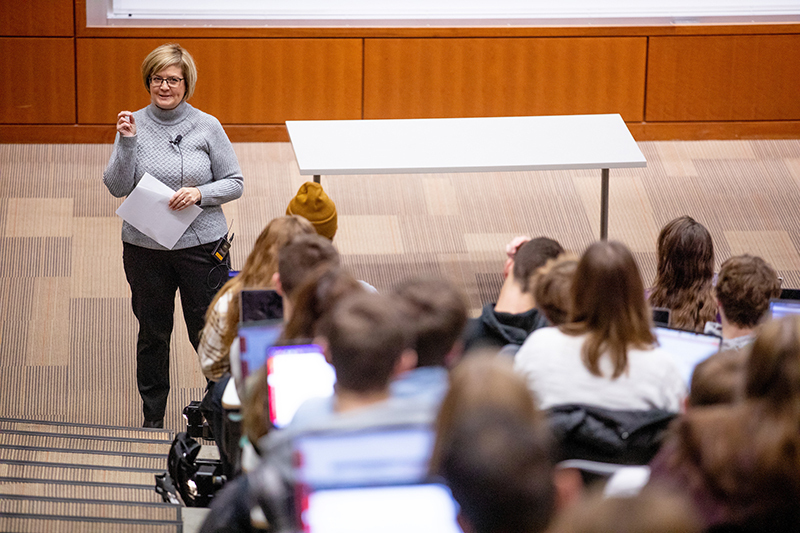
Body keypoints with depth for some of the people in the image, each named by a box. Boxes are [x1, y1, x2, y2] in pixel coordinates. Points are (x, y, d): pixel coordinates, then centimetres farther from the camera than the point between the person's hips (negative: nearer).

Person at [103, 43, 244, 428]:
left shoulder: (207, 127, -3)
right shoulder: (133, 125, -1)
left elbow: (234, 183, 0)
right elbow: (117, 187, -7)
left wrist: (200, 194, -17)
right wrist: (127, 142, -19)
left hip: (201, 245, -1)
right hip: (145, 248, 2)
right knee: (153, 333, 13)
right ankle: (153, 417, 28)